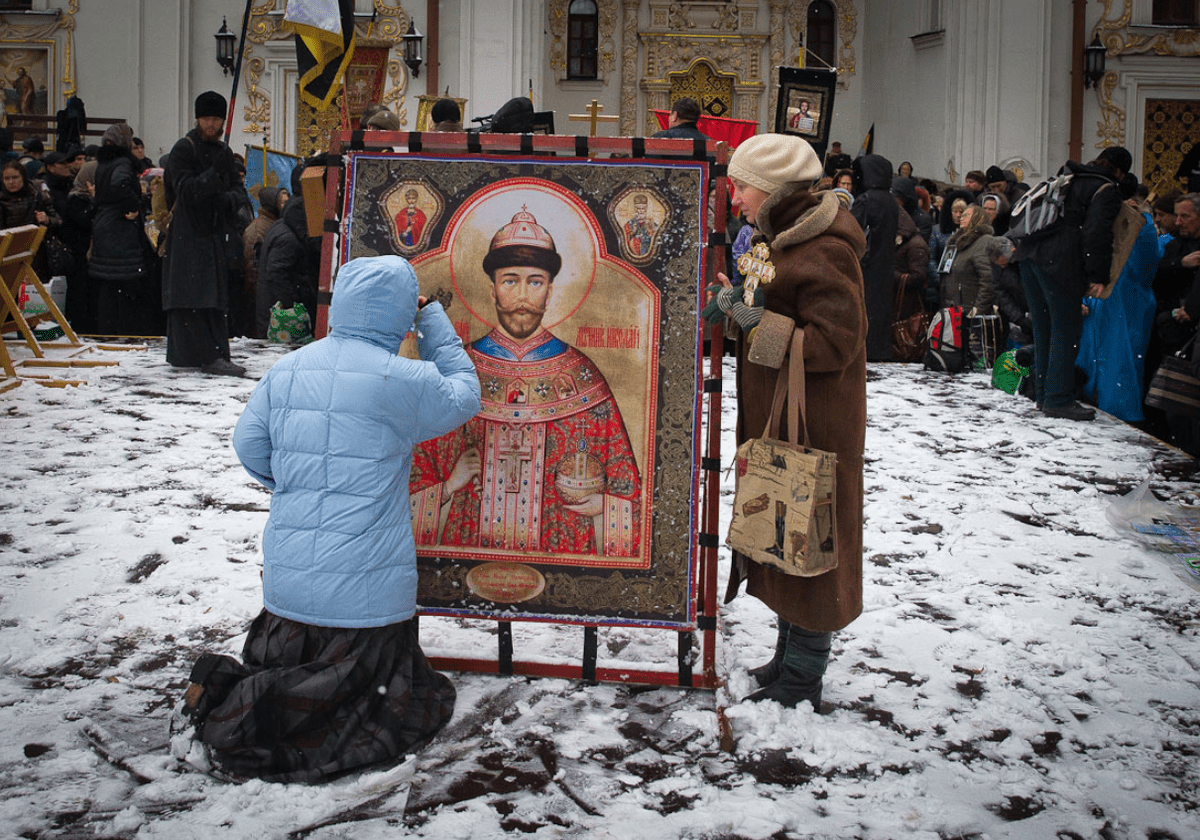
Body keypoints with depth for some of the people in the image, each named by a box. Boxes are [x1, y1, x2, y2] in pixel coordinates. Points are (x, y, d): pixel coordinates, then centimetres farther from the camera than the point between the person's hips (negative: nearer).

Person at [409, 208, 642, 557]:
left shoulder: (583, 378, 7)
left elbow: (625, 487, 12)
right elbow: (415, 475, 13)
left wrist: (599, 504, -6)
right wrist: (450, 485, -4)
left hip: (562, 554, 1)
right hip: (467, 551, -1)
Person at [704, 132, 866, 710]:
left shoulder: (823, 253, -19)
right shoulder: (783, 237, 13)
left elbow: (835, 342, -23)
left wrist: (758, 323, -24)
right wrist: (734, 308, 3)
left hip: (811, 426, -10)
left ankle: (801, 681, 12)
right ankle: (790, 656, 31)